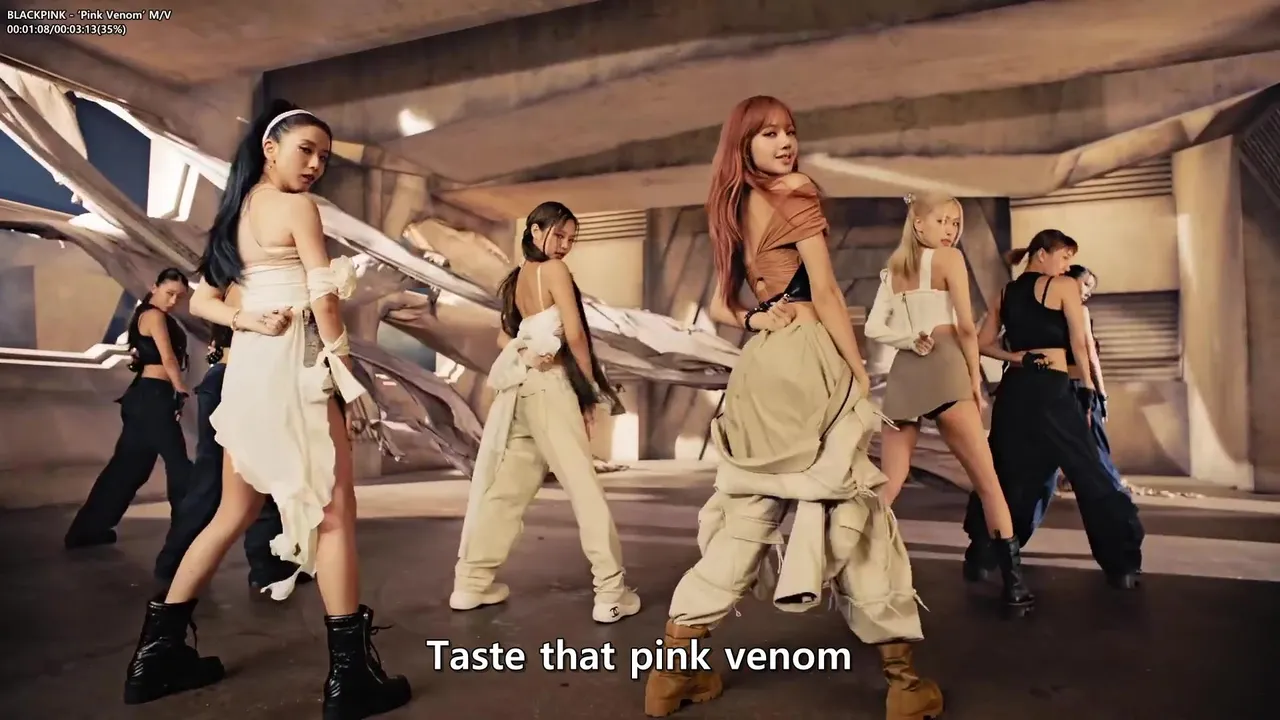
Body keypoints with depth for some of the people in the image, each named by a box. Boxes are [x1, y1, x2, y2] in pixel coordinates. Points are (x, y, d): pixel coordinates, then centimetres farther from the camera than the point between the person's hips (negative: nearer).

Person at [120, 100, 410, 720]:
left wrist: (245, 321, 0)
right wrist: (344, 372, -8)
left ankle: (159, 651, 25)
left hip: (246, 367, 9)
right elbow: (323, 297, -12)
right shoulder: (297, 206, -5)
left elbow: (201, 301, 18)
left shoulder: (237, 211, 19)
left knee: (235, 513, 18)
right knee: (334, 511, -6)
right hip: (291, 364, -8)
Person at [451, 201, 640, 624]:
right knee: (585, 488, -4)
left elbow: (504, 336, 16)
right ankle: (611, 594, -1)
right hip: (550, 386, -8)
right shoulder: (554, 270, -5)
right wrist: (592, 389, -3)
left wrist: (524, 354, -3)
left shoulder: (517, 278, 18)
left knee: (509, 487, 13)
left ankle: (471, 583, 20)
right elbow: (575, 335, -11)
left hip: (521, 390, 8)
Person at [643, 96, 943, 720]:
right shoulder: (798, 194, -2)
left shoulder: (731, 209, 20)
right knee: (852, 504, -1)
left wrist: (756, 321, 2)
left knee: (747, 510, 11)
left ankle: (675, 667, 15)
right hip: (807, 356, -7)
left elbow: (720, 306, 20)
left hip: (760, 364, 7)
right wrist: (861, 372, -6)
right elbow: (825, 293, -8)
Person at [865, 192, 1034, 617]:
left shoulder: (892, 269, 18)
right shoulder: (949, 258, 2)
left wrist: (910, 341, -2)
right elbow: (966, 327, -4)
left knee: (888, 484, 7)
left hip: (902, 373, 5)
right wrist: (975, 378, 3)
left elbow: (874, 328, 8)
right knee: (987, 481, 1)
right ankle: (1015, 588, 1)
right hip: (943, 368, -5)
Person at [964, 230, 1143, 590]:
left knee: (1006, 474, 12)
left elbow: (982, 343, 12)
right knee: (1091, 474, 5)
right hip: (1052, 390, -5)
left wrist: (1015, 357, 6)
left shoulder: (1005, 294, 13)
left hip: (1013, 389, 5)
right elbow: (1080, 344, -4)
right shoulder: (1064, 286, -2)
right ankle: (1121, 564, 10)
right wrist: (1088, 387, 3)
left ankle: (980, 557, 14)